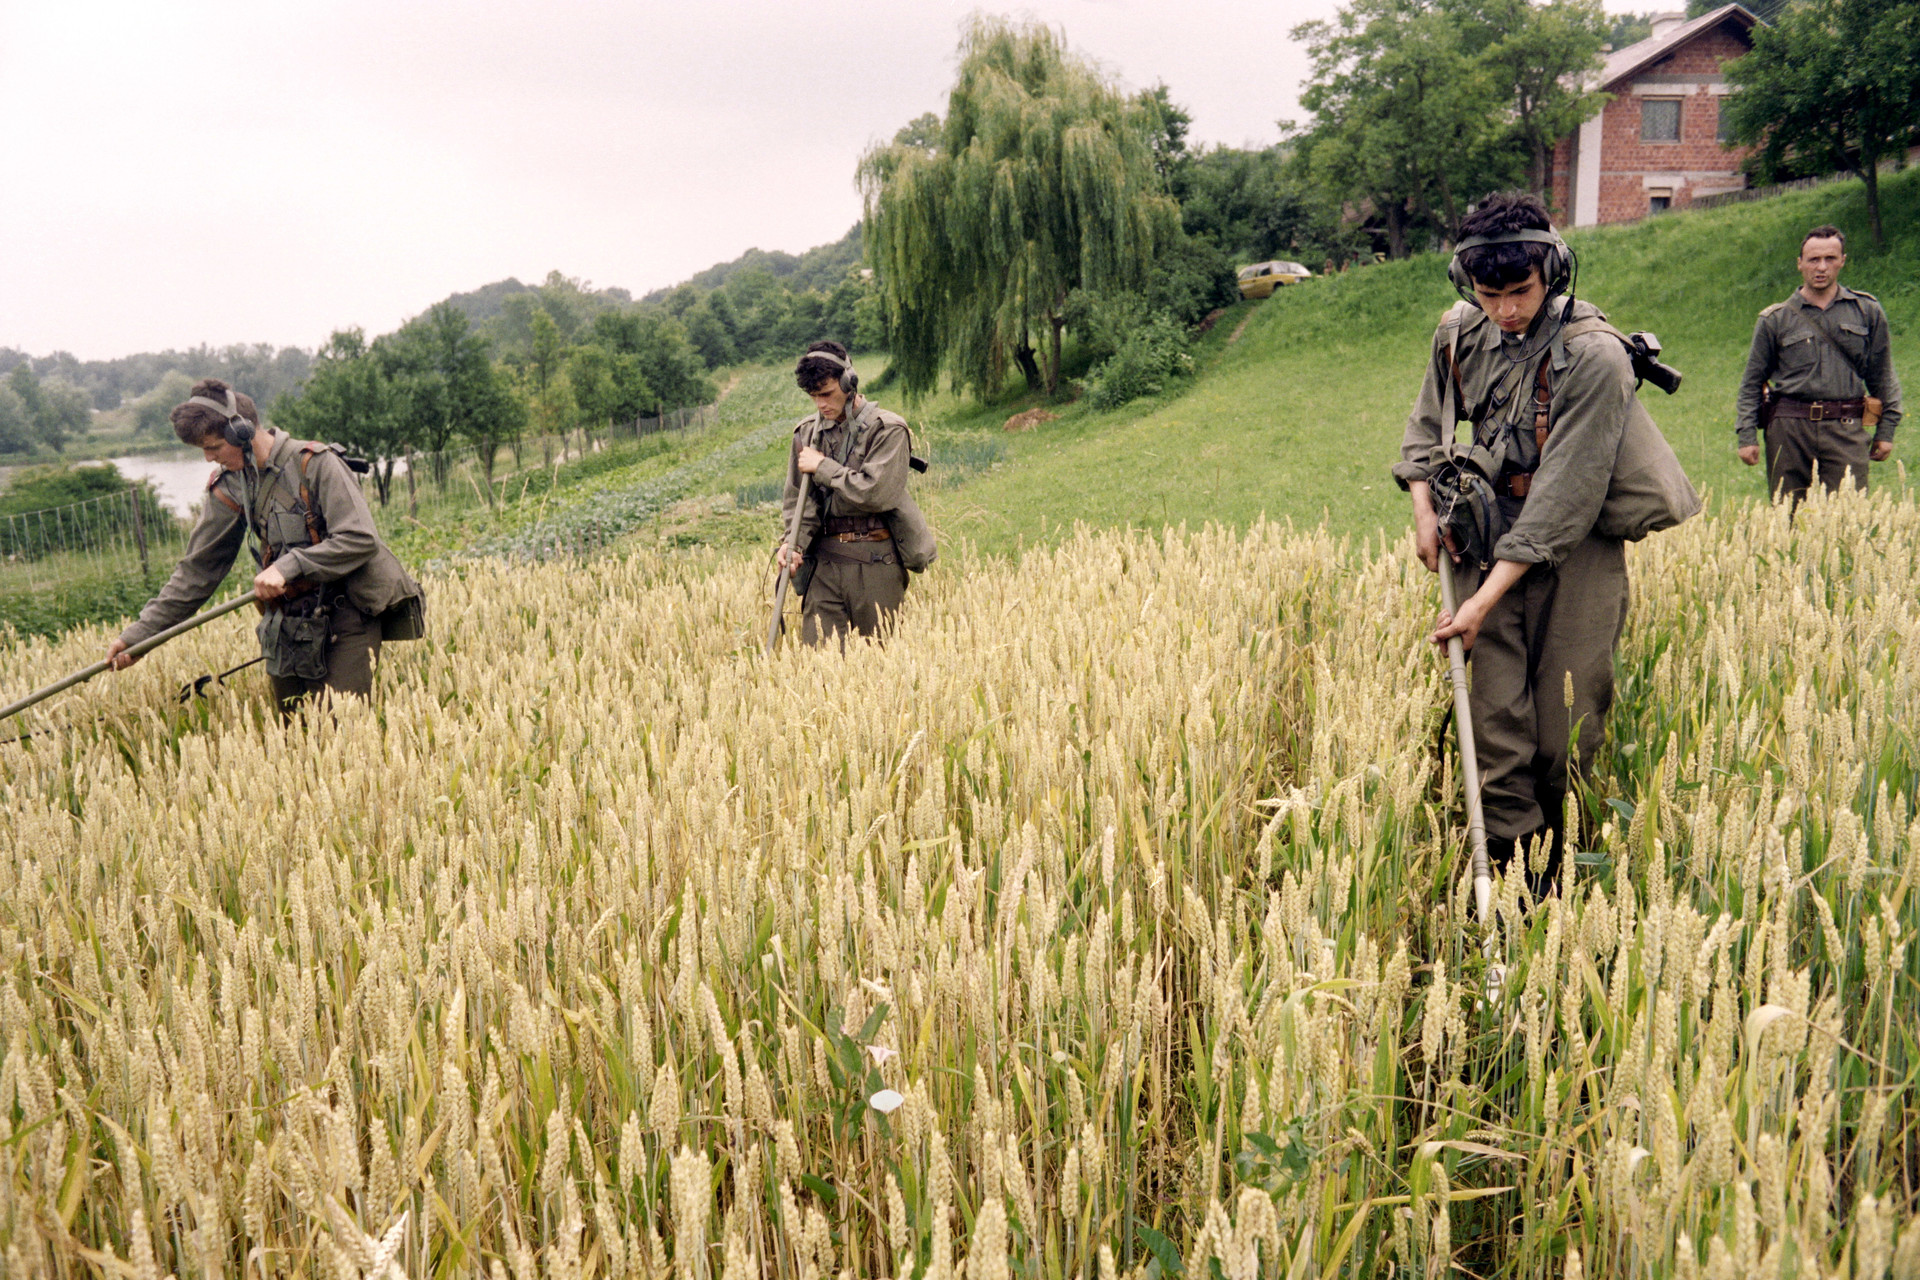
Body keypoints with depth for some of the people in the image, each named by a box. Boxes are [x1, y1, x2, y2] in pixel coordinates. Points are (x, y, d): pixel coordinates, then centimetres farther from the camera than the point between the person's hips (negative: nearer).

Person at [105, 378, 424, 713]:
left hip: (348, 618, -6)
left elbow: (360, 539, -20)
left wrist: (289, 565, -26)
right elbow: (197, 569, 10)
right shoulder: (228, 488, 5)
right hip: (290, 626, 6)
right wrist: (139, 633, 6)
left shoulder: (314, 464, -13)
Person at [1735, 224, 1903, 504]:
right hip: (1789, 431, 0)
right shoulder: (1775, 319, 7)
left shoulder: (1867, 311, 10)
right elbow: (1752, 383, 9)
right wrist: (1747, 436, 2)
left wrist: (1886, 431, 11)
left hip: (1846, 431, 0)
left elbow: (1882, 376, 15)